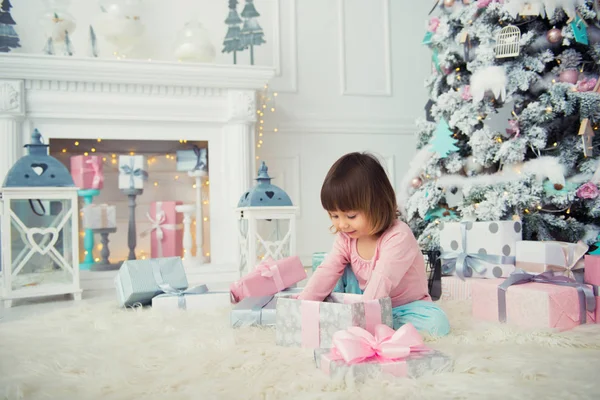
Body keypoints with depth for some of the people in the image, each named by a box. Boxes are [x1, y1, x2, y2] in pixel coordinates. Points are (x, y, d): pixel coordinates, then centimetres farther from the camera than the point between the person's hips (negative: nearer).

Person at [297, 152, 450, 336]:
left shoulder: (398, 237, -29)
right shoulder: (346, 237, -7)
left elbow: (381, 283, -38)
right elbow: (327, 273, -15)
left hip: (403, 305, -4)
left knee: (437, 323, -32)